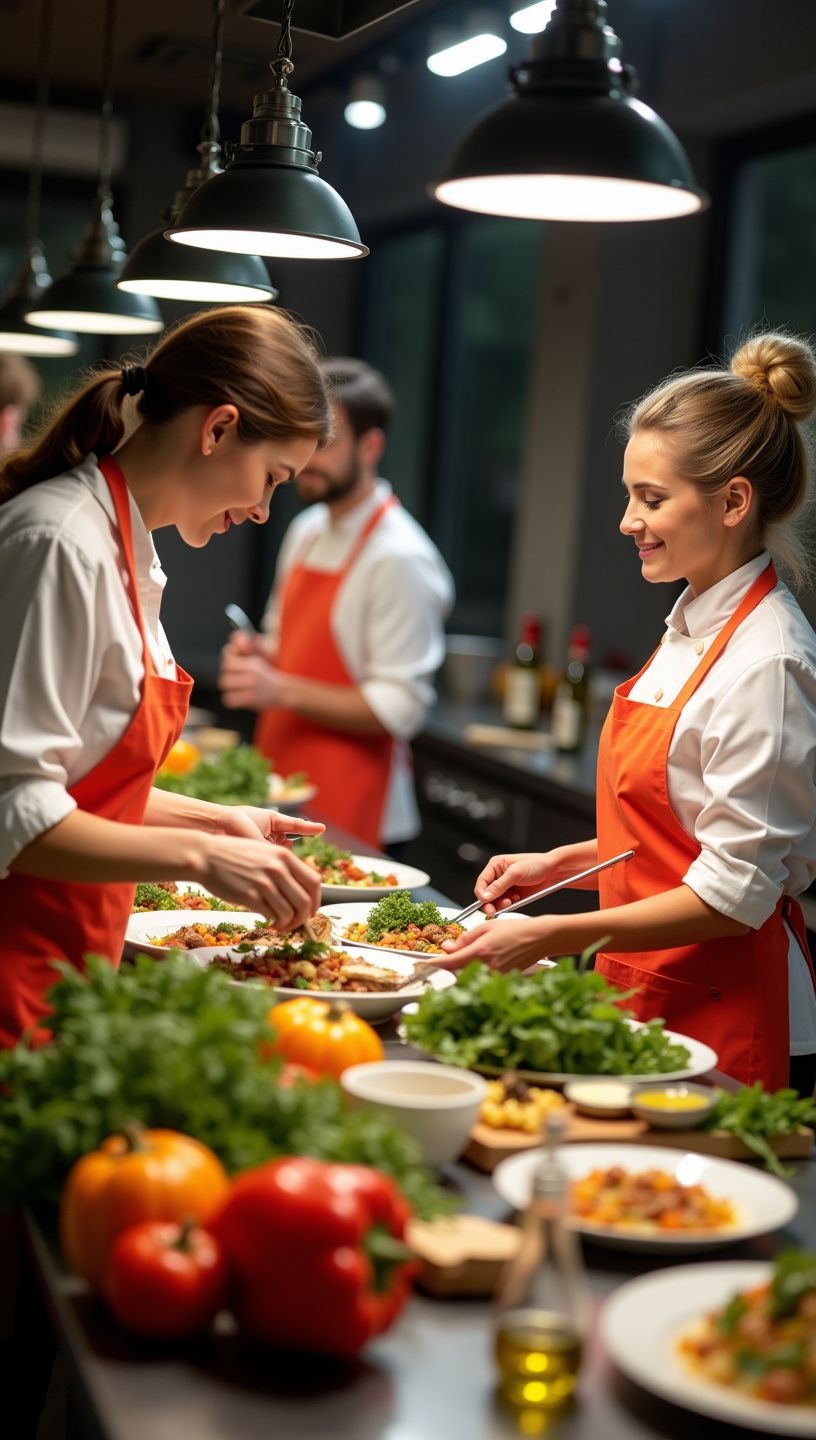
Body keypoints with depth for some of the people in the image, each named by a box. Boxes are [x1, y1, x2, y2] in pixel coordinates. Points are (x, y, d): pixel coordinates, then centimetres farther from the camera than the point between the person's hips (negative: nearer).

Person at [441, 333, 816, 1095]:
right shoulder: (693, 625, 9)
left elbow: (735, 895, -20)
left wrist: (554, 936, -22)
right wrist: (561, 863, 6)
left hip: (724, 1018, -8)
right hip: (650, 992, 8)